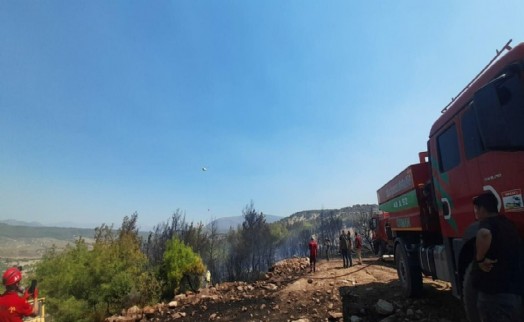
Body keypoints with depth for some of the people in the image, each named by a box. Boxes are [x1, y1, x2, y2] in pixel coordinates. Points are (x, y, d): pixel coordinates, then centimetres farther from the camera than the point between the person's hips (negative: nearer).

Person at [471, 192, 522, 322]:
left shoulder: (487, 223, -16)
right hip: (512, 289, 9)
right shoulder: (507, 224, 14)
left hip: (493, 292, -9)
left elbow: (484, 234, -41)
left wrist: (480, 259, -29)